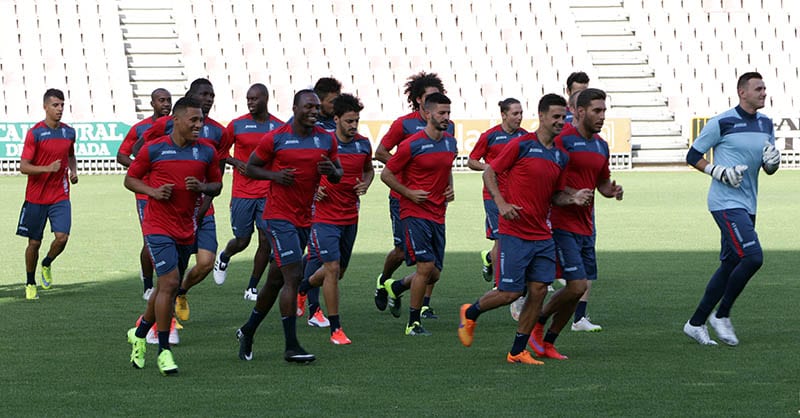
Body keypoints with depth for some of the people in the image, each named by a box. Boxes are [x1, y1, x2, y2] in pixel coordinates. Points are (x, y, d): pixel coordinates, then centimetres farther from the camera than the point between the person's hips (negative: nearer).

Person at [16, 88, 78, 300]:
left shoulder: (69, 132, 5)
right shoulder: (34, 133, -9)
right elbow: (24, 167, -12)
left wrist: (74, 170, 5)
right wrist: (47, 168, -26)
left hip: (60, 196, 3)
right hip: (36, 197, -3)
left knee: (62, 237, -14)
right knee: (34, 242, 5)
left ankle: (47, 264, 17)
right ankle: (30, 283, 23)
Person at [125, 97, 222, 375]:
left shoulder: (207, 152, 4)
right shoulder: (153, 149, -5)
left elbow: (216, 185, 13)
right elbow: (130, 179, 4)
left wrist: (201, 187, -9)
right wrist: (153, 191, -13)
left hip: (186, 231, 5)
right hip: (158, 225, -5)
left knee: (168, 287, 13)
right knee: (170, 283, -16)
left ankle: (139, 333, 36)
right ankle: (164, 351, -8)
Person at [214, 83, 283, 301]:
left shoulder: (279, 127, 4)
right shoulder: (237, 125, -1)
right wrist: (236, 162, -8)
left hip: (268, 193, 1)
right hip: (242, 193, -1)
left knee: (266, 242, -5)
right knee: (242, 240, 4)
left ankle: (252, 288, 7)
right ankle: (223, 257, 38)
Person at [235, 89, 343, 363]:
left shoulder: (326, 140, 7)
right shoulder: (275, 139, -7)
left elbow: (338, 174, 16)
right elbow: (250, 168, 2)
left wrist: (332, 171, -8)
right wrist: (274, 175, -16)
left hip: (304, 219, 6)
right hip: (279, 215, -6)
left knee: (276, 279, 15)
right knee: (293, 277, -15)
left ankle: (248, 332, 33)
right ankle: (291, 346, -13)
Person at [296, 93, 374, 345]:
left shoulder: (363, 144, 2)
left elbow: (369, 169, 21)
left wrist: (365, 184, 0)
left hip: (350, 217, 6)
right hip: (324, 217, -6)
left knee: (338, 272, 15)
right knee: (332, 269, -13)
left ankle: (302, 289, 45)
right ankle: (335, 329, -6)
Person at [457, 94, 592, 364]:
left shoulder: (561, 156, 12)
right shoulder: (521, 145, -7)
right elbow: (490, 172, -2)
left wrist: (573, 199, -1)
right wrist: (501, 204, -14)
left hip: (542, 235, 6)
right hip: (515, 232, -6)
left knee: (539, 290, -1)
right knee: (511, 292, -6)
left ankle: (518, 351, 9)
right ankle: (470, 314, 22)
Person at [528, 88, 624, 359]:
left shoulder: (601, 146, 14)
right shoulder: (563, 140, -11)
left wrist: (611, 190, 5)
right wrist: (572, 195, -23)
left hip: (585, 225, 8)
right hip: (563, 224, -8)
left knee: (581, 286, 6)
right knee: (577, 286, -15)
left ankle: (548, 342, 17)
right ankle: (537, 324, 8)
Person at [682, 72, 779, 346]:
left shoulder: (765, 124, 12)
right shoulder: (721, 123, -9)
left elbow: (769, 169, 20)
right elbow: (693, 156, -2)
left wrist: (773, 162, -4)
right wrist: (719, 172, -15)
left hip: (747, 205, 8)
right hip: (726, 203, -8)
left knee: (730, 265, 9)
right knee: (753, 257, -19)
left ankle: (696, 323, 18)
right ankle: (721, 315, -3)